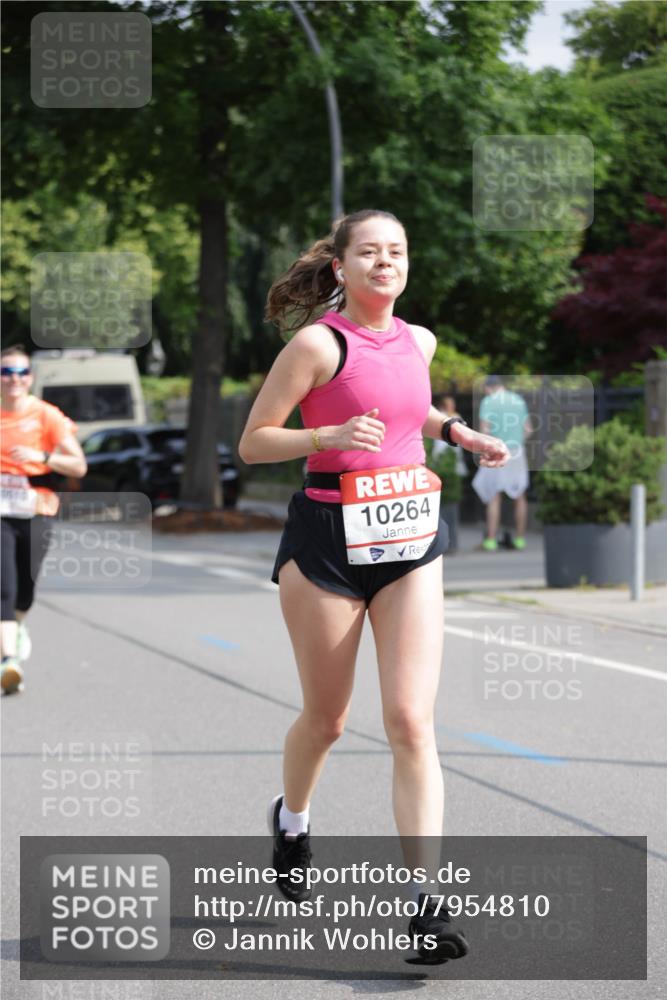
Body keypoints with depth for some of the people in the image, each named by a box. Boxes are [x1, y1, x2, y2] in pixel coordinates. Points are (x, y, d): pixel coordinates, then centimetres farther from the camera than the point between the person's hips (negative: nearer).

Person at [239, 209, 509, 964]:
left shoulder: (417, 341, 8)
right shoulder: (318, 343, -10)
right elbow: (252, 442, -7)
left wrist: (457, 432, 12)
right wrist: (330, 435, -22)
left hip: (409, 539, 4)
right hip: (326, 539, -3)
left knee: (411, 722, -8)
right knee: (327, 717, 11)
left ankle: (425, 900, -11)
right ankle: (291, 820, 44)